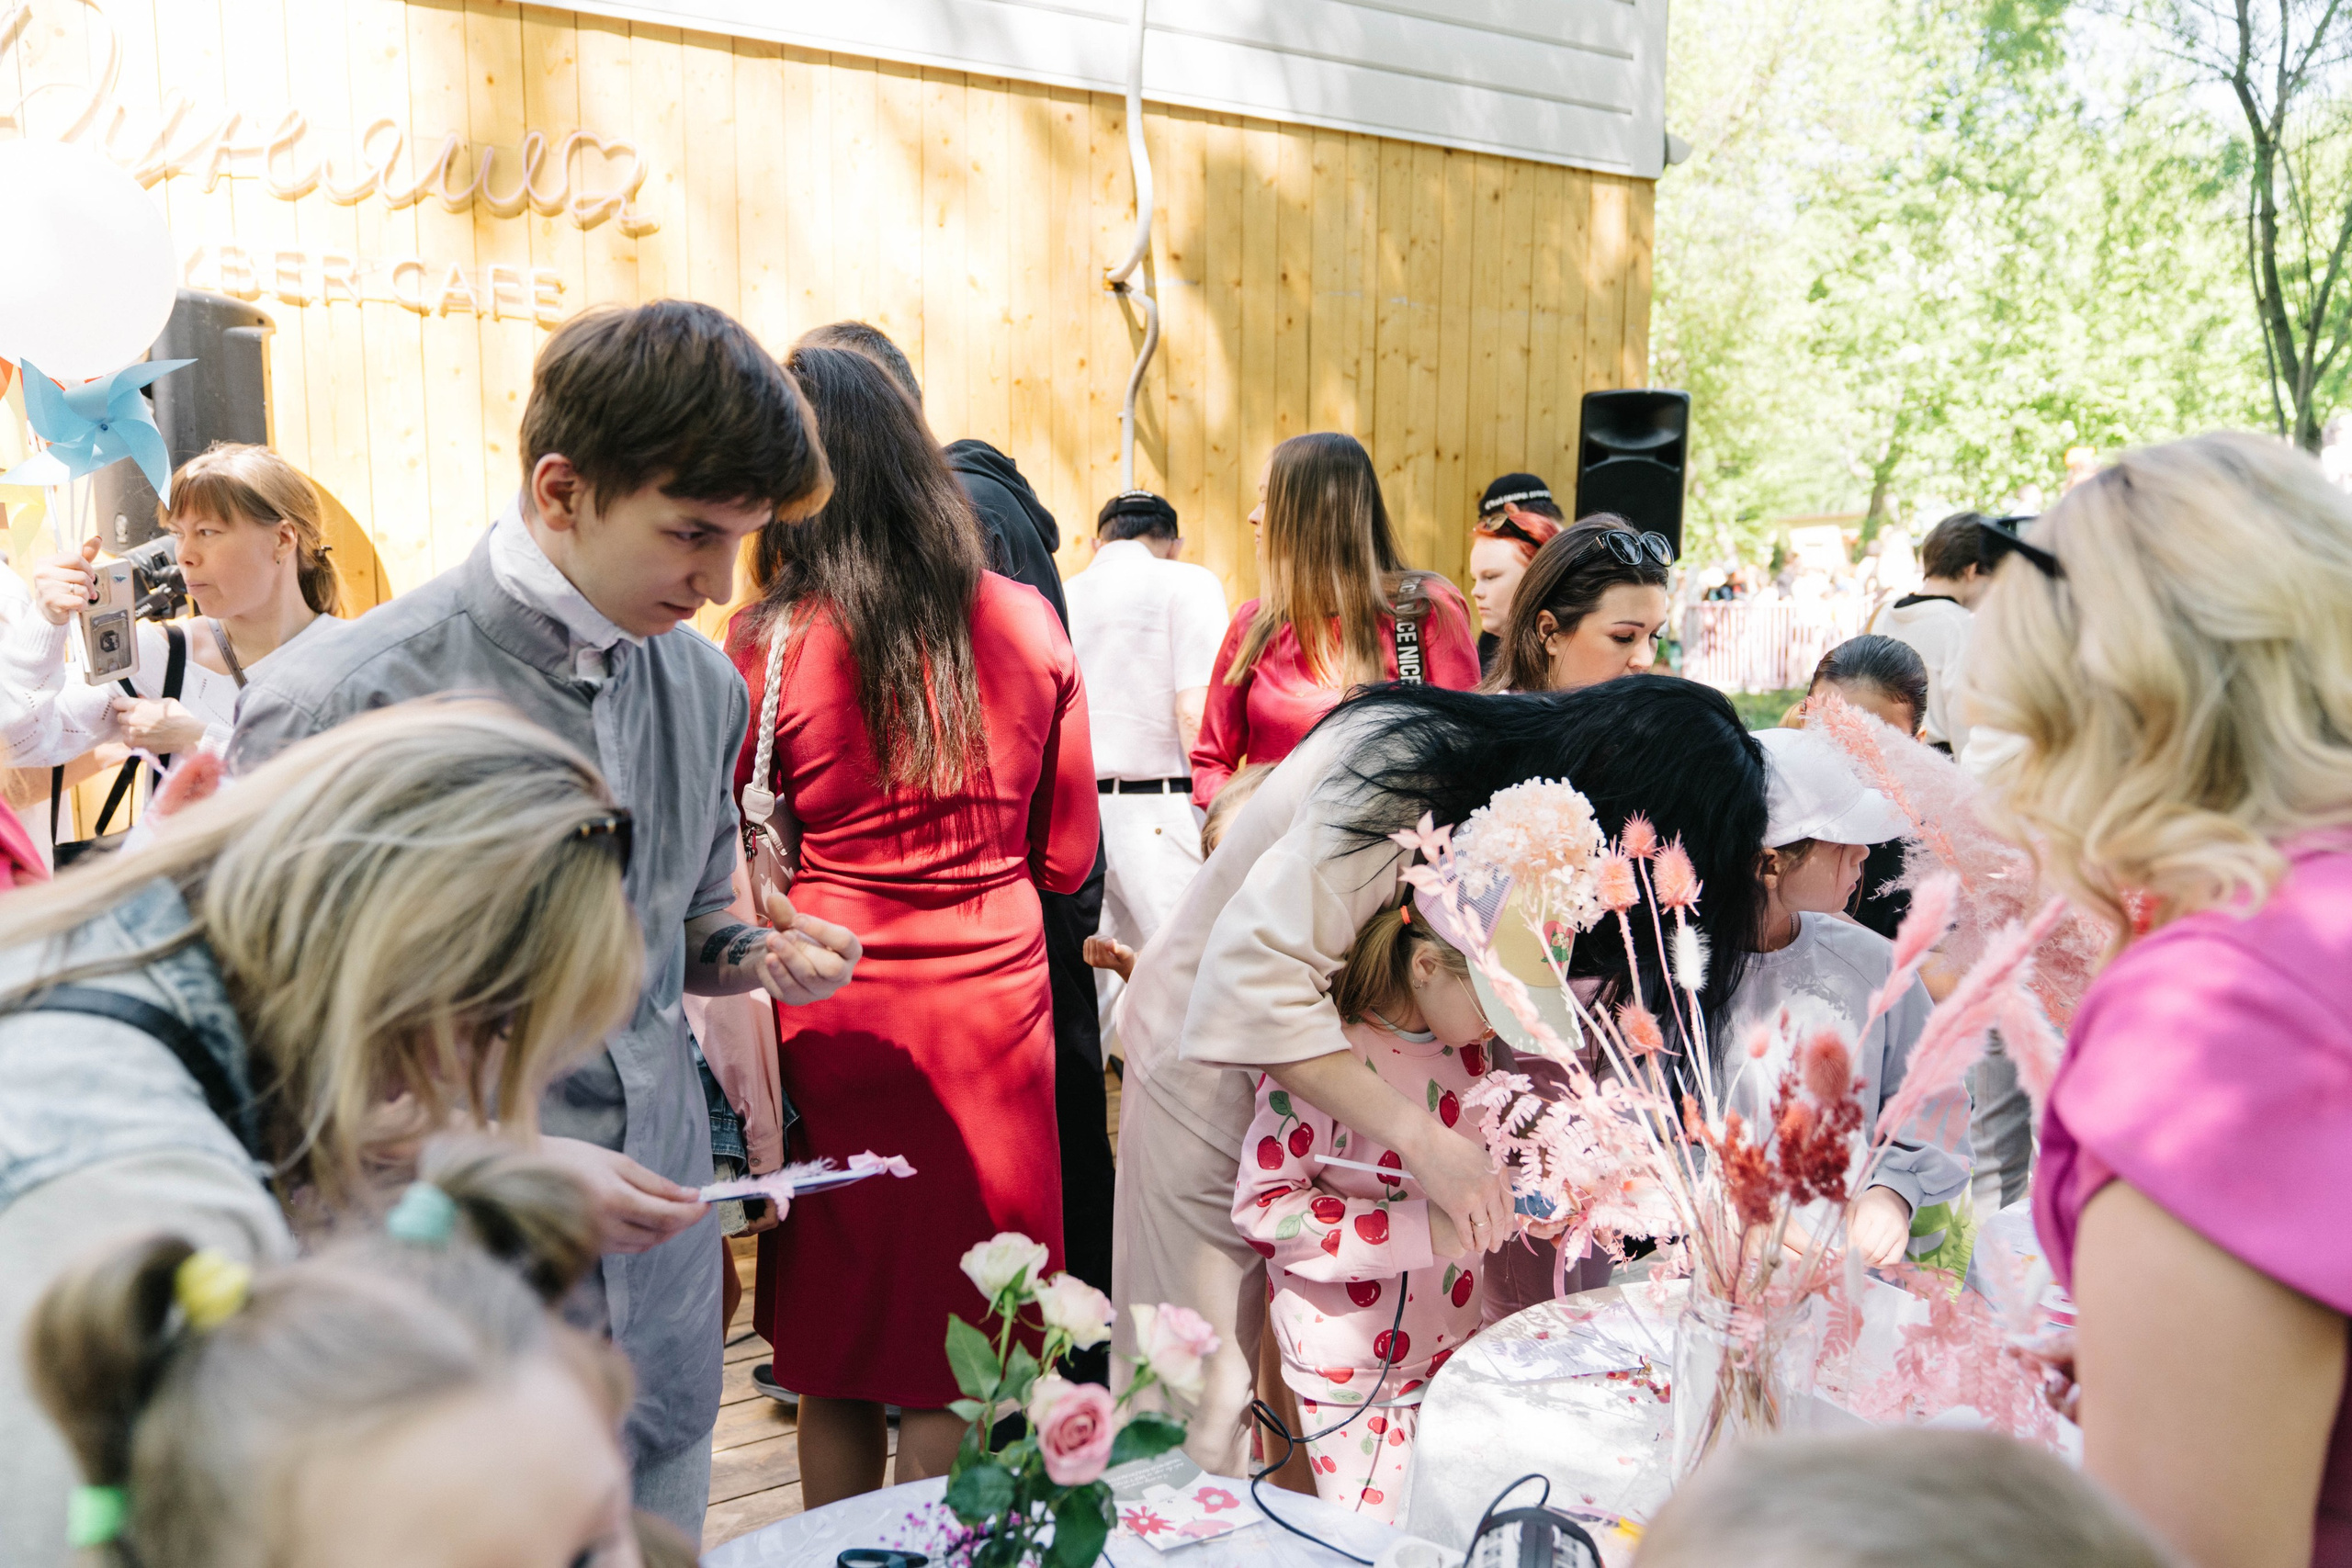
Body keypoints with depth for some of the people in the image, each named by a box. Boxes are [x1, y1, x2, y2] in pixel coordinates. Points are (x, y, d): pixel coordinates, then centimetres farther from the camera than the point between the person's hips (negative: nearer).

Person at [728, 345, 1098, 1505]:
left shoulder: (768, 646, -11)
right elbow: (1066, 855, 5)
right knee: (953, 1367, 14)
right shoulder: (1026, 624, -2)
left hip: (840, 1016, -1)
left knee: (835, 1365, 15)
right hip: (996, 1005, 2)